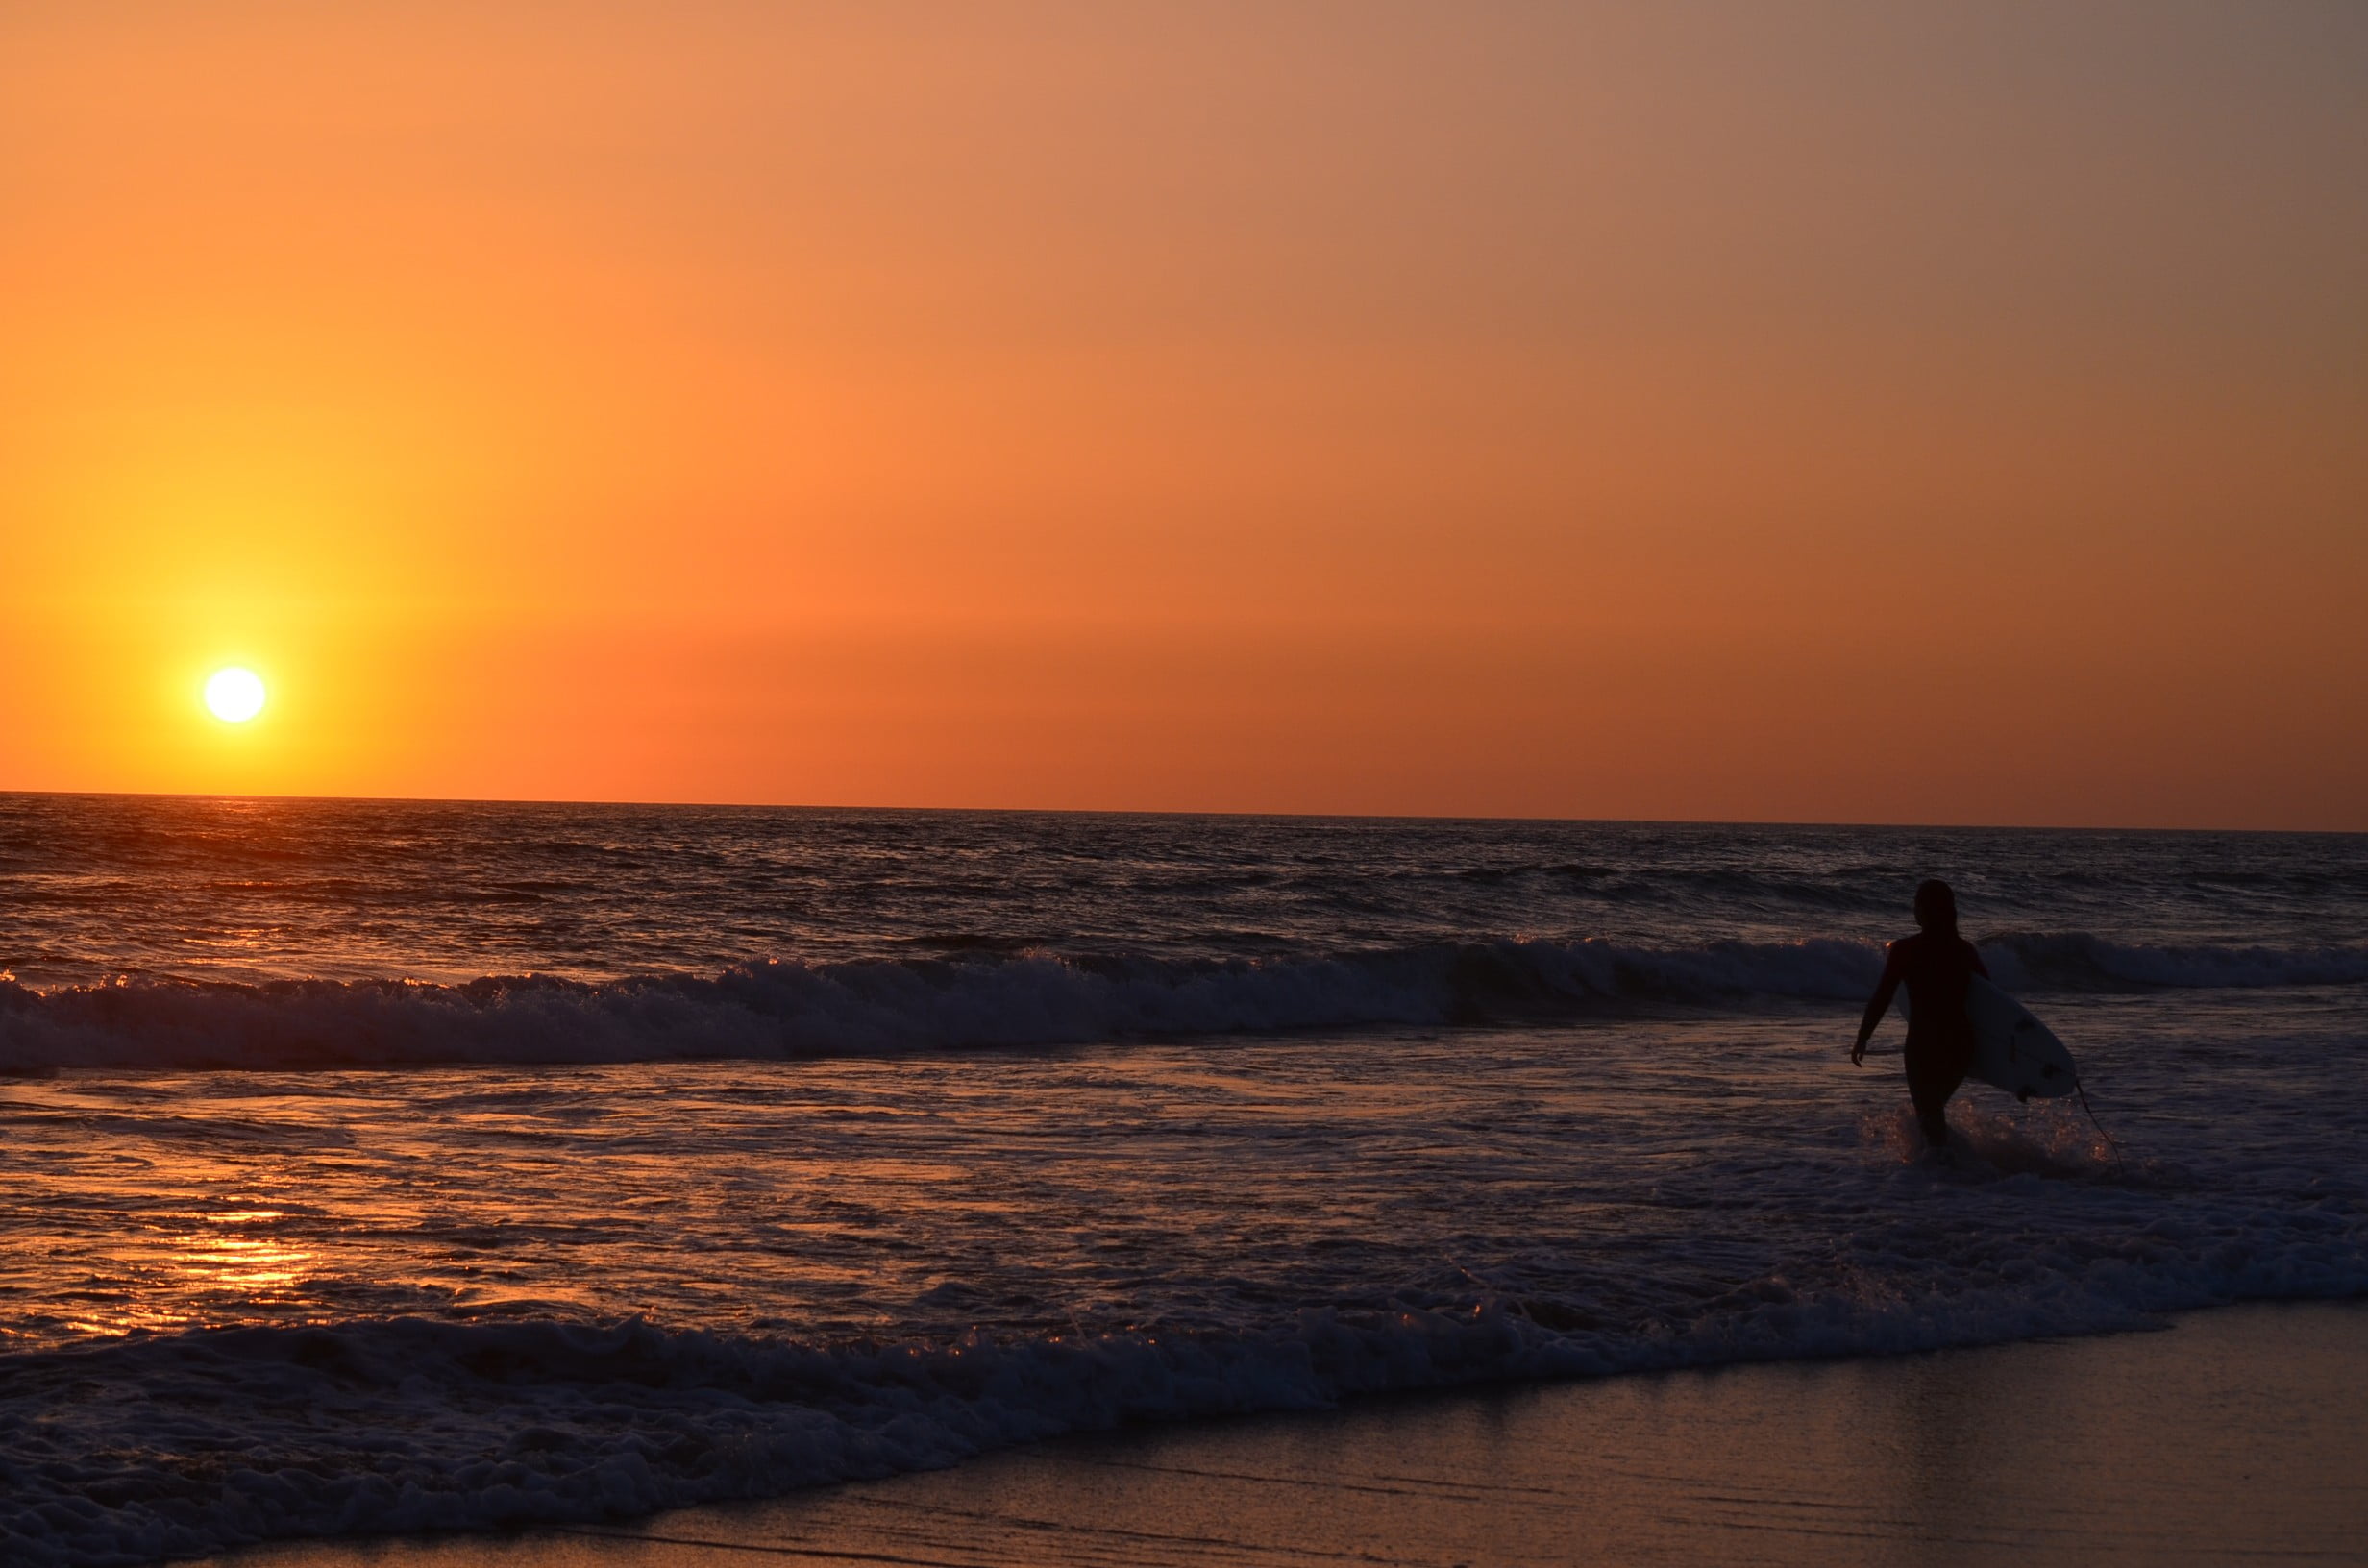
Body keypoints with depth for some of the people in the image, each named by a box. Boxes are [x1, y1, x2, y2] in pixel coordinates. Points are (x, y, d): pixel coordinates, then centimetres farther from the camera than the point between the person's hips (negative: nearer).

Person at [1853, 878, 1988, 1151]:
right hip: (1961, 1043, 5)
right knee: (1933, 1106, 25)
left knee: (1928, 1112, 2)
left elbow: (1882, 998, -9)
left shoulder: (1904, 950, -8)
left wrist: (1862, 1039, -2)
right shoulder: (1965, 950, 6)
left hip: (1924, 1043, -5)